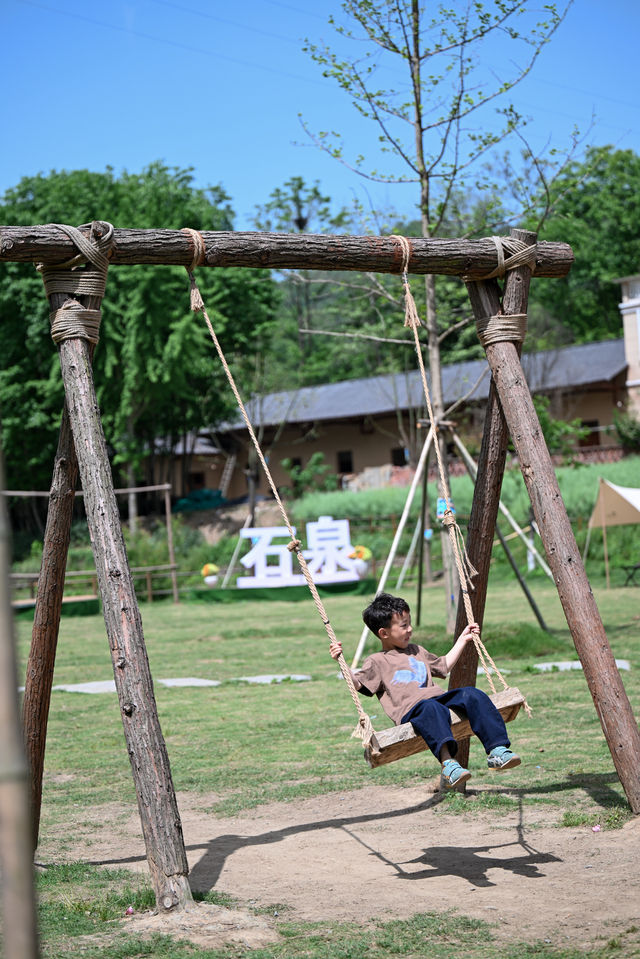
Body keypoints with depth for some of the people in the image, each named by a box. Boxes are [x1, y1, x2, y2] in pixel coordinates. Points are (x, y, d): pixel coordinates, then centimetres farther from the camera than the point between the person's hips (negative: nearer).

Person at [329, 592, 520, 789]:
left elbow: (443, 666, 47)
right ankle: (447, 762, -57)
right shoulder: (377, 662, 12)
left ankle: (497, 750, -29)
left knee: (473, 695, -20)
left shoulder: (416, 651, 35)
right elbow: (356, 682, -3)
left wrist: (462, 640, 48)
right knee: (432, 709, -41)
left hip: (439, 697, 7)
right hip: (411, 709, -6)